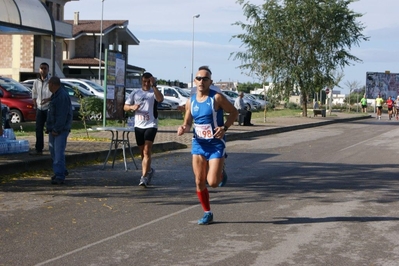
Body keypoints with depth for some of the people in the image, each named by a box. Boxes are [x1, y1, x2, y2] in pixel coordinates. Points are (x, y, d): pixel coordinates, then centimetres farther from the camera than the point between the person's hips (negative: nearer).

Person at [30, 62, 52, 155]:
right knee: (38, 129, 7)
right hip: (40, 108, 5)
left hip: (49, 108, -5)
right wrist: (35, 103, 9)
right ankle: (38, 149, 14)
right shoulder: (36, 82, 8)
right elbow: (34, 93, 21)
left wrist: (48, 99, -28)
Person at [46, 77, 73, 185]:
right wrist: (49, 127, 16)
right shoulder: (55, 95, 17)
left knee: (59, 152, -13)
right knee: (53, 151, 15)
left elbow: (62, 115, -22)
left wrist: (57, 129, -22)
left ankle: (60, 176, -14)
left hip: (61, 129, -11)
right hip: (53, 128, 11)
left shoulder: (63, 96, -18)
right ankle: (62, 171, 27)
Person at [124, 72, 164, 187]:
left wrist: (154, 86, -28)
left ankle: (144, 177, -18)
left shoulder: (153, 92, -1)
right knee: (142, 151, 14)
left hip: (151, 125, -5)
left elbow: (160, 99, -24)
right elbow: (125, 107, 12)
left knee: (147, 151, -15)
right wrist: (132, 107, -9)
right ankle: (149, 170, 38)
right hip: (138, 126, 5)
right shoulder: (135, 93, 11)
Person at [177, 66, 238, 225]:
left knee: (212, 182, -11)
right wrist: (183, 128, -10)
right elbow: (188, 123, 13)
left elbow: (234, 112, -3)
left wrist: (224, 127, -18)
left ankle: (221, 175, 26)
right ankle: (207, 213, 20)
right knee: (199, 182, 3)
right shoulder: (191, 101, 4)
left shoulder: (217, 98, -11)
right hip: (199, 144, 4)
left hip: (216, 144, -4)